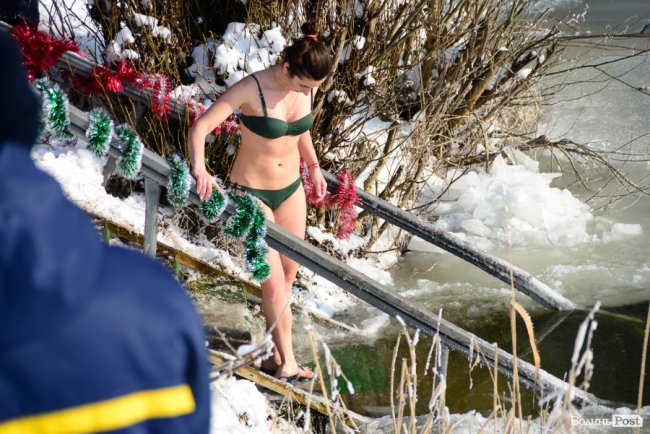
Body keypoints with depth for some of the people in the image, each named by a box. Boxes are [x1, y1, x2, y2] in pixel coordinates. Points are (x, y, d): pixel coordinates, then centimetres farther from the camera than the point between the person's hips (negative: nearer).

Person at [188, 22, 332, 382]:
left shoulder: (307, 87, -6)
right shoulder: (252, 89, -25)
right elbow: (200, 127, -30)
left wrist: (313, 166, 17)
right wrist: (199, 167, -45)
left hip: (290, 189, 6)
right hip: (251, 192, -6)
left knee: (288, 276, 11)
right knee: (273, 283, -6)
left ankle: (276, 358, 24)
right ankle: (287, 363, 8)